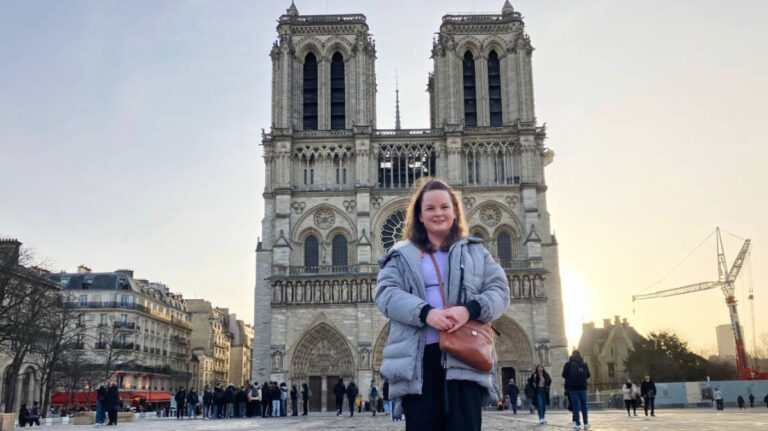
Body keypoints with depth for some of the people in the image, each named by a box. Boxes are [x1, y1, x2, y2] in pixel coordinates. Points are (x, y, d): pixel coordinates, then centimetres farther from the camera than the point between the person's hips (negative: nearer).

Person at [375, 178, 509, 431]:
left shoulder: (475, 251, 20)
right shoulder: (402, 255, 17)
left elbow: (499, 290, 10)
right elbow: (386, 293, 2)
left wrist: (470, 309, -13)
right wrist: (425, 312, -16)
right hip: (418, 357, 0)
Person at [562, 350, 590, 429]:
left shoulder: (568, 364, -4)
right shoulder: (584, 364, 5)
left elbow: (564, 375, -4)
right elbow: (588, 375, 10)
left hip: (573, 388, -2)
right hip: (583, 387, 2)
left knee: (575, 405, 1)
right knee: (583, 405, 11)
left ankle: (577, 424, -1)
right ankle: (586, 423, 13)